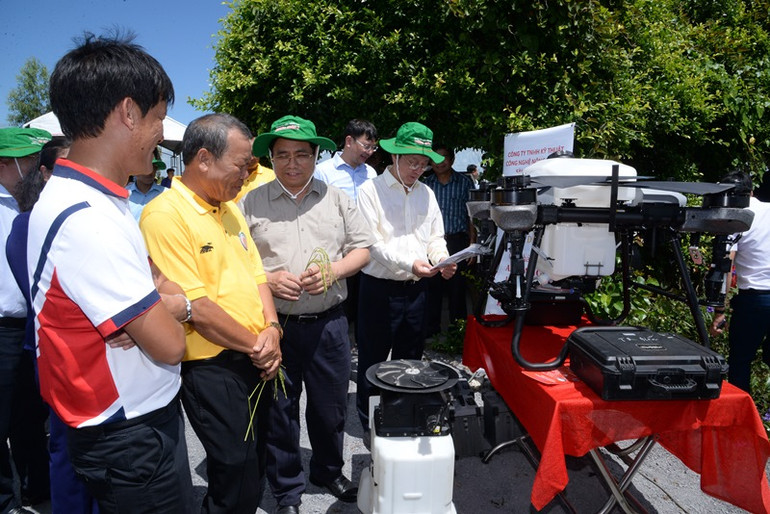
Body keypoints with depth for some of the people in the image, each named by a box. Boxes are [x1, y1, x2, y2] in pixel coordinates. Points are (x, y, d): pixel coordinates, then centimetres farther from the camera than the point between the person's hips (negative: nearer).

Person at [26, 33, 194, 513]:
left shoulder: (103, 200, 3)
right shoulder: (85, 219, -27)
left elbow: (156, 277, 11)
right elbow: (169, 344, -26)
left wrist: (160, 308, -11)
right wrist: (172, 310, -4)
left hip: (151, 411, 9)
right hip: (131, 435, -9)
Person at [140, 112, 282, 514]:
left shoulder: (230, 208, 9)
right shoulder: (165, 215, -18)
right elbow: (196, 308, -22)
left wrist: (271, 329, -4)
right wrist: (255, 345, -13)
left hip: (255, 362, 8)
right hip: (211, 370, -8)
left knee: (254, 466, 22)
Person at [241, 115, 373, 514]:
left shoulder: (337, 199, 6)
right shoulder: (251, 203, 0)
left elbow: (362, 249, 6)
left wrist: (334, 270, -11)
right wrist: (267, 279, -17)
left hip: (328, 323, 2)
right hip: (274, 324, -1)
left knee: (331, 406, 16)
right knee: (279, 411, 12)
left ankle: (328, 471, 44)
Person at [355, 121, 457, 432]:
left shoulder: (426, 194, 11)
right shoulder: (371, 191, -6)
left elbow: (435, 237, 13)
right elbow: (371, 243, -15)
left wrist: (442, 260, -8)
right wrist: (408, 263, -27)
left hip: (415, 290, 6)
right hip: (380, 290, -5)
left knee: (410, 359, 17)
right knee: (373, 359, 6)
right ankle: (369, 422, 23)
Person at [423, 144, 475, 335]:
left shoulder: (465, 182, 3)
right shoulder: (426, 183, 8)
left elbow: (471, 216, 4)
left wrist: (471, 244, -1)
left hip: (457, 240, -2)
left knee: (457, 285, 3)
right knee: (432, 284, 4)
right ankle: (432, 325, 19)